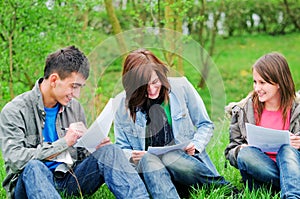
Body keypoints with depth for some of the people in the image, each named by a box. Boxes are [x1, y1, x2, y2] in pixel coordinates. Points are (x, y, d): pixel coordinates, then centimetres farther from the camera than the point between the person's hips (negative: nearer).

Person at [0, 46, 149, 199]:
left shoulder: (74, 107, 11)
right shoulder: (14, 111, -6)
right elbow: (15, 159, -19)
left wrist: (96, 148, -6)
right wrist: (64, 142, -21)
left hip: (69, 180, 5)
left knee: (109, 151, -18)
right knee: (34, 167, -39)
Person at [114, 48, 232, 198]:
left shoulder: (181, 86, 3)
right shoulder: (123, 103, 5)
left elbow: (205, 125, 11)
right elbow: (121, 149, 12)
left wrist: (196, 145, -9)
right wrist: (131, 156, -11)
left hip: (187, 161, -1)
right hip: (147, 170, 1)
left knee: (167, 156, -35)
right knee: (148, 159, -34)